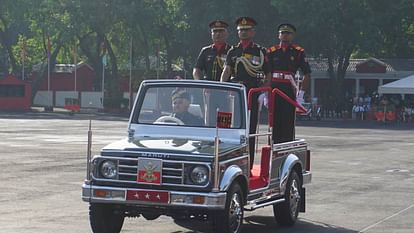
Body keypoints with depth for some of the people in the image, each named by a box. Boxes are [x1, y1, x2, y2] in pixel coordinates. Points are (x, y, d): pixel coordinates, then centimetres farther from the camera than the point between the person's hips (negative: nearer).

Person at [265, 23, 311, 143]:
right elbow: (268, 75, 10)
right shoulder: (271, 52, 11)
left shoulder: (298, 52, 4)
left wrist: (301, 92, -6)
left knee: (288, 122, -3)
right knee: (274, 121, 4)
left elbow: (307, 75, 3)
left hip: (290, 91, -2)